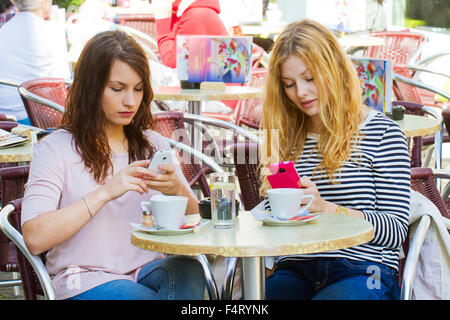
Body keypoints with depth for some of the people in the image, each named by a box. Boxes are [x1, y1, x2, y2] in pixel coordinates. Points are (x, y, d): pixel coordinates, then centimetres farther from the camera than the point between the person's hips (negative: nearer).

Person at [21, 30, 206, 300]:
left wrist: (178, 190, -9)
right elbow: (34, 238, -14)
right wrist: (105, 192, -19)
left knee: (188, 270, -30)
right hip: (85, 278, -4)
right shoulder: (56, 149, -1)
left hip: (149, 269, 5)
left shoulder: (153, 144, 15)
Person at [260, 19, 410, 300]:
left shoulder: (383, 133, 4)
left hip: (362, 271, -2)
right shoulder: (286, 137, 17)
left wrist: (325, 207, -13)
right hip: (295, 271, 3)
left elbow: (396, 231, -2)